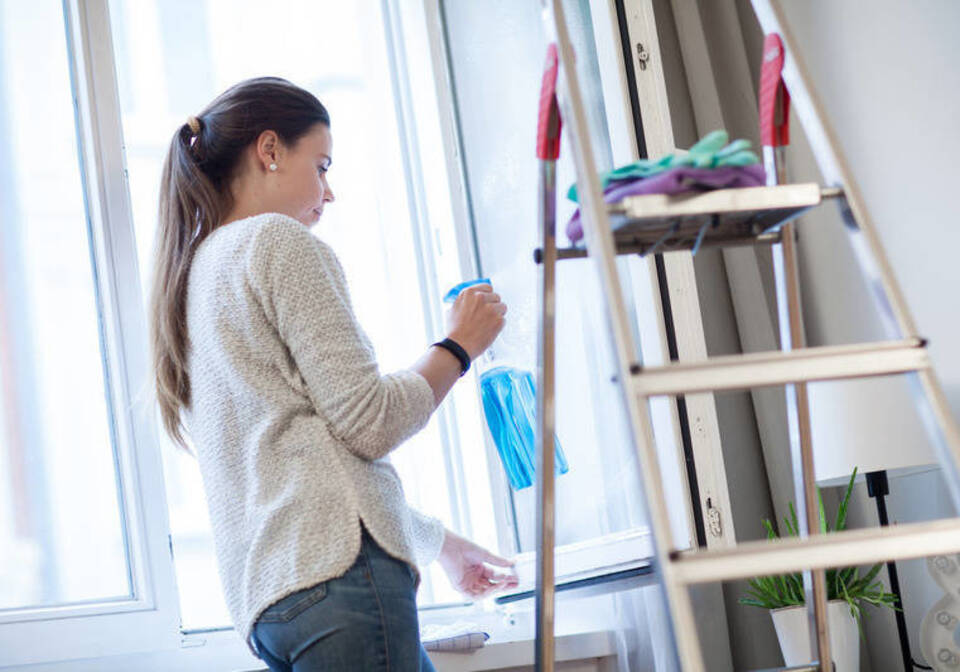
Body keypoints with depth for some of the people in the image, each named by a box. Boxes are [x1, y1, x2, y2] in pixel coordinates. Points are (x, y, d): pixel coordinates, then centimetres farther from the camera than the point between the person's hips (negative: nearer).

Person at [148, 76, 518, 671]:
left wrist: (439, 543, 31)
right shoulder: (279, 242, -2)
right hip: (335, 562, -9)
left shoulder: (196, 272, 25)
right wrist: (459, 345, 8)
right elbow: (369, 422, -10)